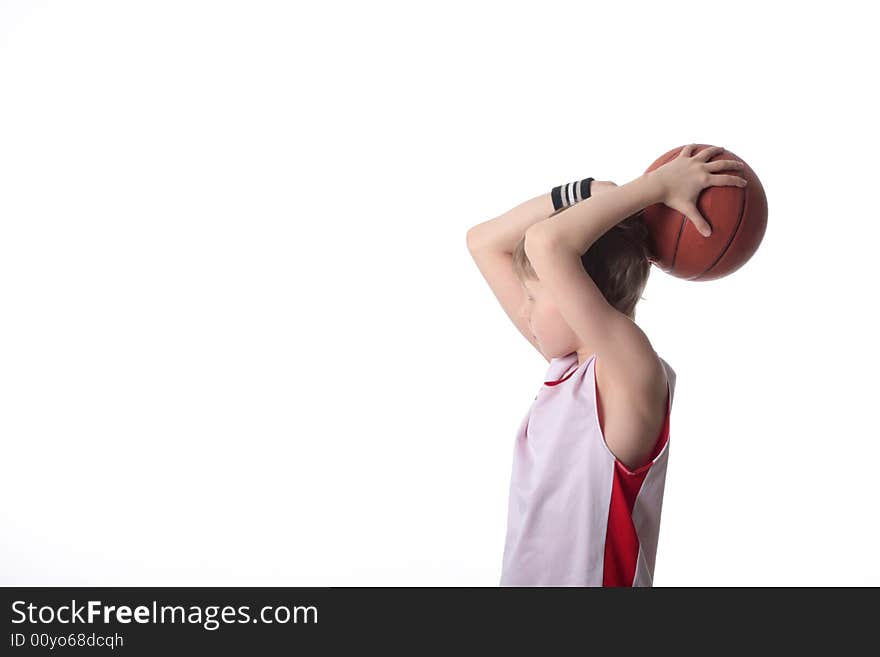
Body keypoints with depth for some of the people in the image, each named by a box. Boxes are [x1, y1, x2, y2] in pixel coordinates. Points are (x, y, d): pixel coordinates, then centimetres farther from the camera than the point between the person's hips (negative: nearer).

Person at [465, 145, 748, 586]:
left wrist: (655, 186, -25)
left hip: (590, 576, -7)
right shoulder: (566, 361, 0)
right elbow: (483, 242, 4)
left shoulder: (635, 371, -21)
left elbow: (545, 243, -33)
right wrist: (591, 193, -4)